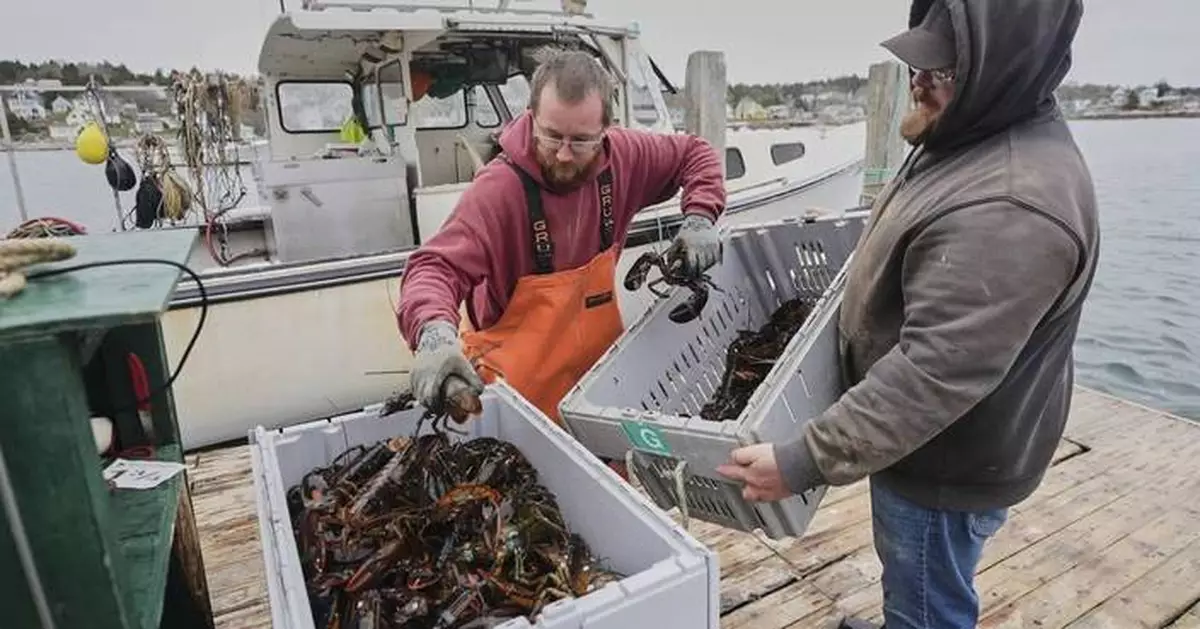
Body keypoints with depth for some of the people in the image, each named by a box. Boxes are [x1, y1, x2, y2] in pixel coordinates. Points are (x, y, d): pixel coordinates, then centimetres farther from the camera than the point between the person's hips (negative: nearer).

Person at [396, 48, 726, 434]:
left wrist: (698, 218, -10)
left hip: (602, 366, 5)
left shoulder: (622, 157, -10)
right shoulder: (498, 188, -26)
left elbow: (695, 154, 7)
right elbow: (435, 266, -33)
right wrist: (436, 334, -53)